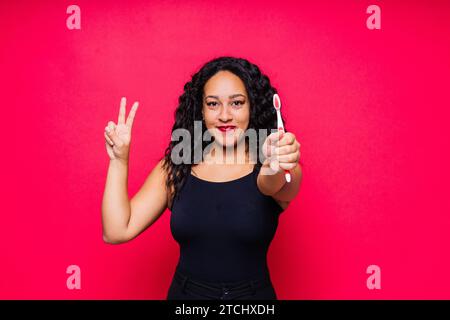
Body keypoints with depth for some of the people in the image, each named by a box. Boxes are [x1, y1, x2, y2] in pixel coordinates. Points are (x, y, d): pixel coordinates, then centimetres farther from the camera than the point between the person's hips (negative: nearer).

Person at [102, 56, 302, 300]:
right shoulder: (174, 168, -7)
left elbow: (271, 185, -36)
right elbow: (117, 232, -10)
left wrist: (275, 166, -57)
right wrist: (119, 160, -18)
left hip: (254, 294, -1)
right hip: (185, 293, 2)